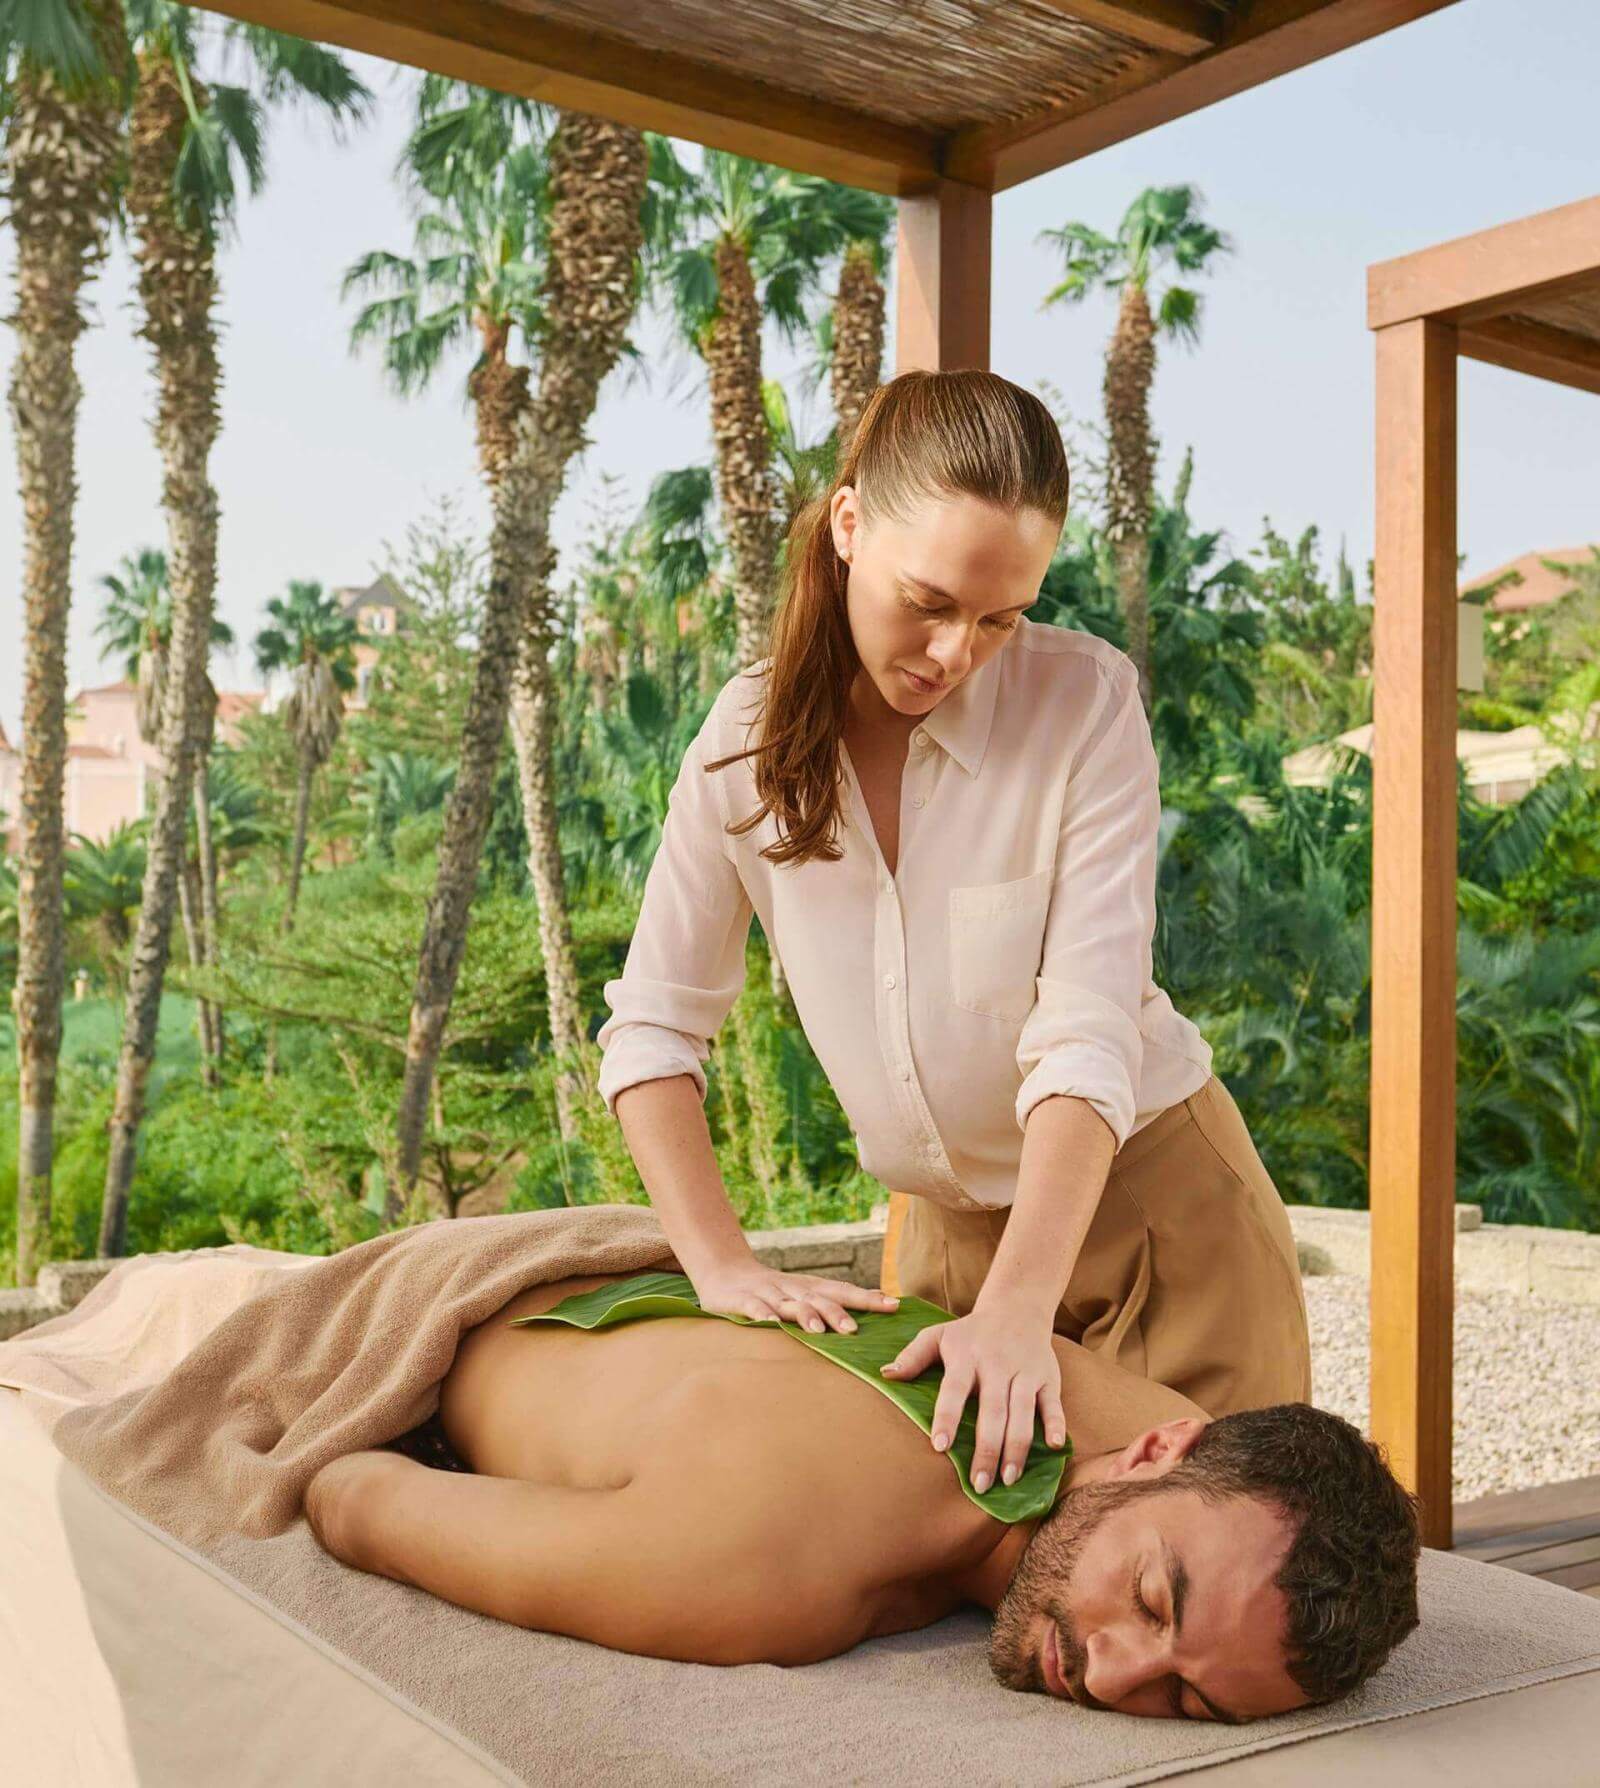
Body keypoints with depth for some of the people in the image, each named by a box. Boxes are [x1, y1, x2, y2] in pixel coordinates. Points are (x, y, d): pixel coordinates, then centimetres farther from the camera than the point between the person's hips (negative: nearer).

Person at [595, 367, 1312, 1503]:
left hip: (1152, 1206, -3)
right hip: (944, 1234, 3)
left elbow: (1088, 1027, -26)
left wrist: (1017, 1308, -37)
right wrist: (722, 1262, -20)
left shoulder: (1085, 699, -19)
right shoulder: (750, 734, -8)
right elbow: (653, 1025, -7)